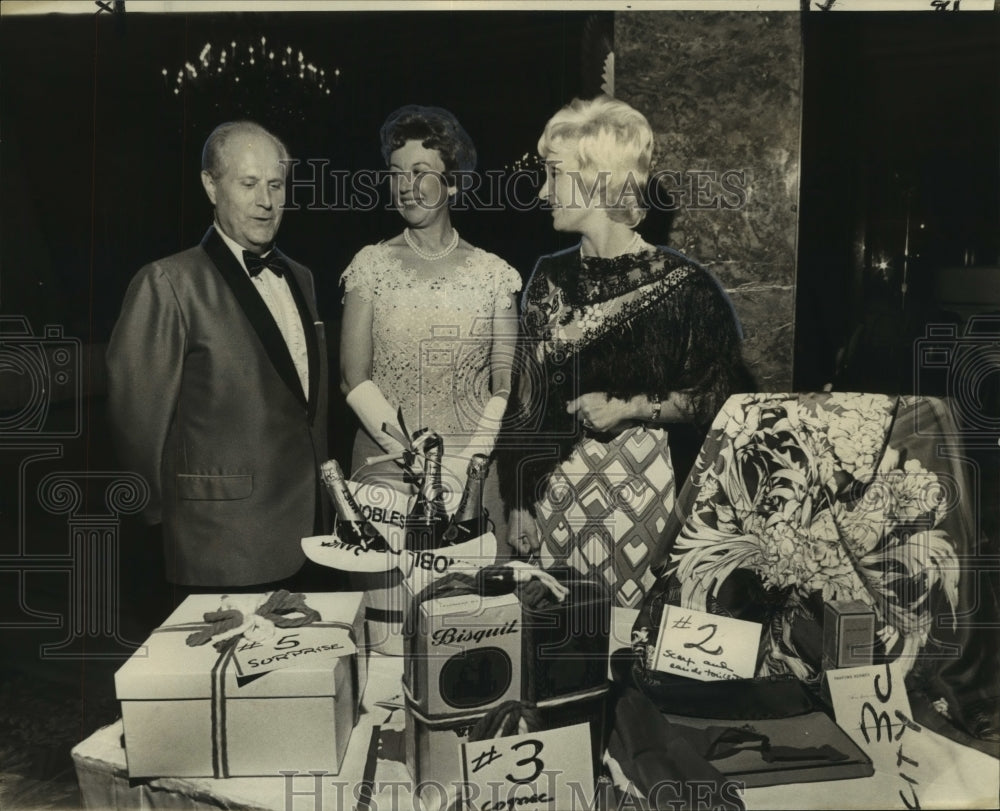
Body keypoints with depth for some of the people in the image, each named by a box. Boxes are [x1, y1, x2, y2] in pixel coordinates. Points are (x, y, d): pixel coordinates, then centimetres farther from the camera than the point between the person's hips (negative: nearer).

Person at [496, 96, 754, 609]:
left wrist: (631, 409, -13)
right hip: (555, 496, 4)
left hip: (646, 496, -3)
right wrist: (519, 503, 4)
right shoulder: (549, 279, 5)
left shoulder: (681, 287, -9)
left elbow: (720, 399, -4)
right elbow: (526, 402, 6)